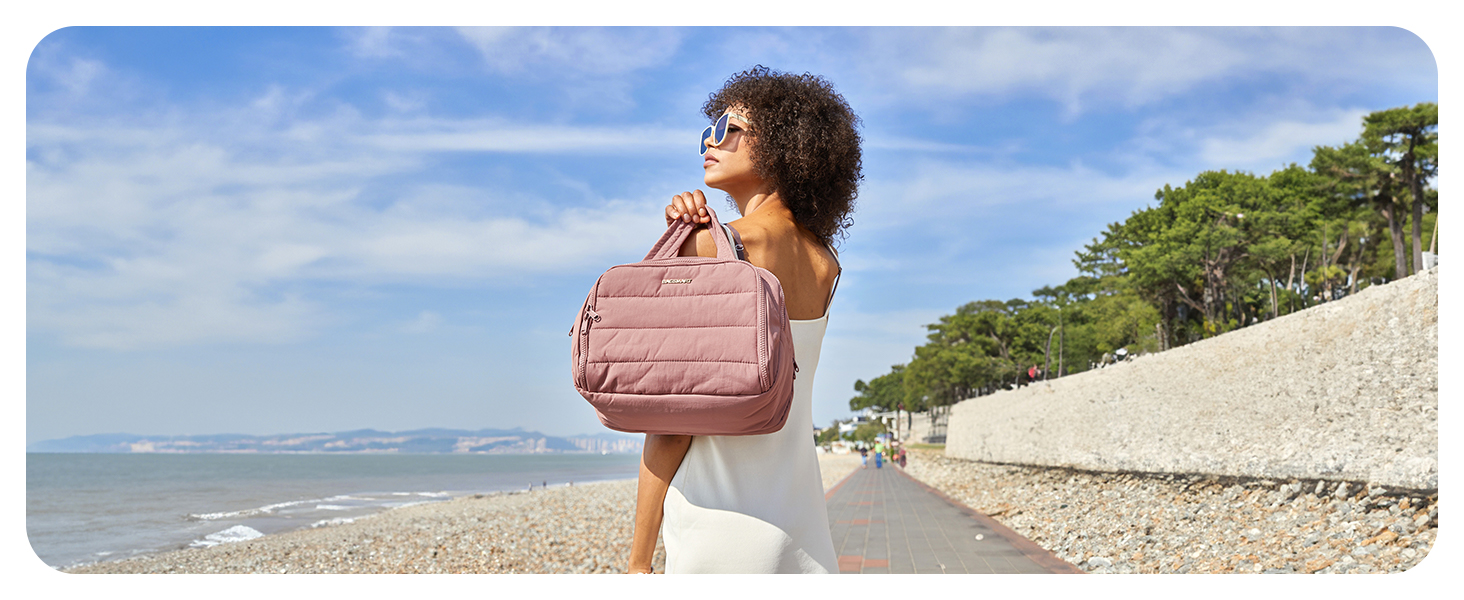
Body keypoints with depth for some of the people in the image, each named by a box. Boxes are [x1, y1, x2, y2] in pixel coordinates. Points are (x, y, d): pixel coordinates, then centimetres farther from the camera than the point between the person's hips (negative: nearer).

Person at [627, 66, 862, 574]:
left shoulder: (714, 244, -9)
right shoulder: (826, 266, 11)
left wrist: (638, 560, -7)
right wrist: (690, 237, 3)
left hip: (719, 522, -7)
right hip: (803, 526, 7)